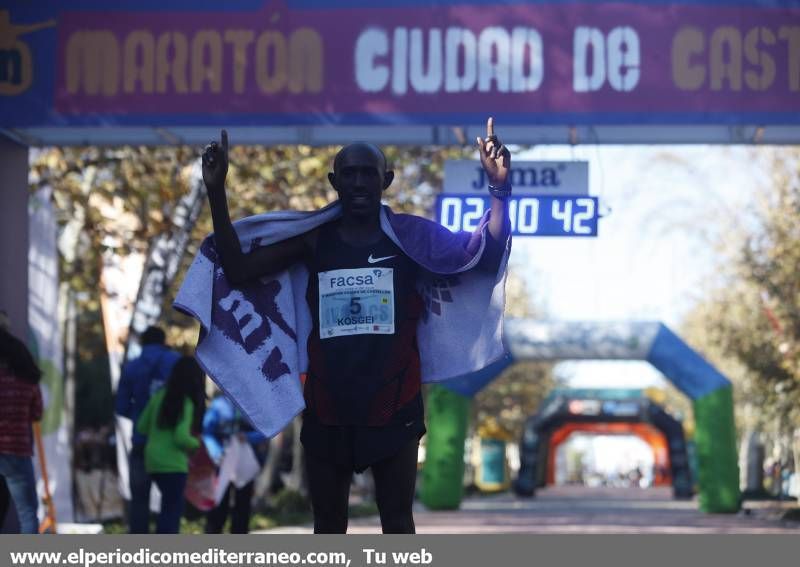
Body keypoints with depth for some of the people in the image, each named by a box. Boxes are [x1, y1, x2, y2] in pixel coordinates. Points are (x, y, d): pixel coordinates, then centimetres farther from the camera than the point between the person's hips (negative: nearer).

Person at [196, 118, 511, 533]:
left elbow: (487, 258, -11)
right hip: (327, 414, 2)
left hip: (393, 412, -2)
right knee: (328, 527, 12)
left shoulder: (412, 237, -3)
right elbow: (237, 271, -4)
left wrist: (498, 190, -26)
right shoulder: (312, 239, 0)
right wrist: (216, 192, -13)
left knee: (398, 524, 7)